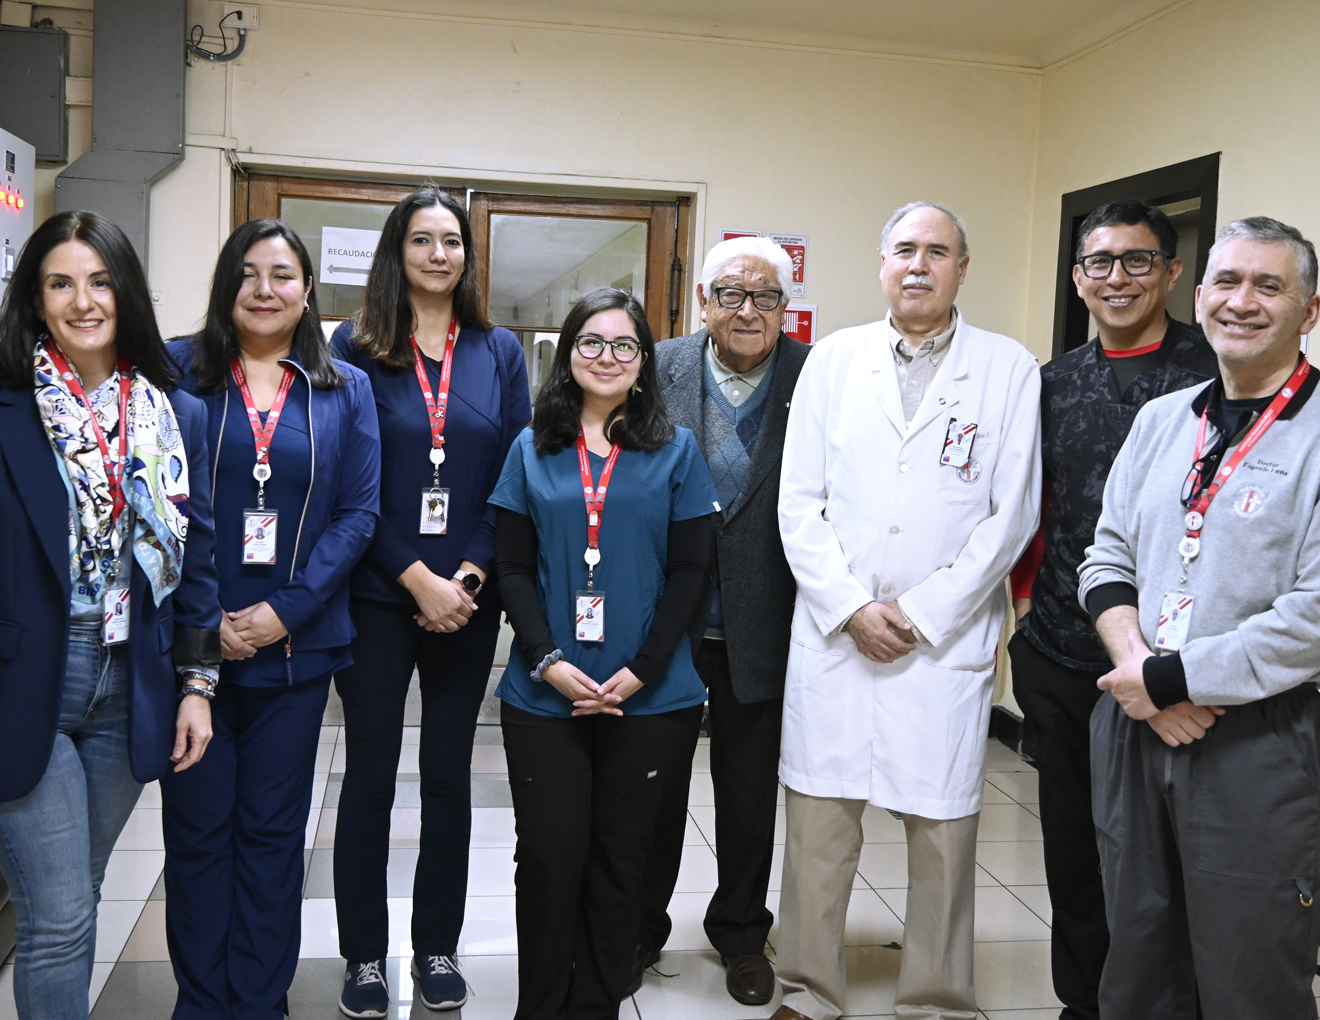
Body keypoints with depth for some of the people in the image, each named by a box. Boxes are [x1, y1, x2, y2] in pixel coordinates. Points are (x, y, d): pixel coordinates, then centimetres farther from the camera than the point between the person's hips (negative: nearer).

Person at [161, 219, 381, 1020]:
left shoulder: (345, 389, 5)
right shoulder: (178, 369, 1)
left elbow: (359, 512, 0)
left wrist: (283, 611, -11)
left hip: (296, 646, 1)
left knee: (273, 831, 11)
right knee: (197, 826, 9)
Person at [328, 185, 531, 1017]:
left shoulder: (500, 352, 7)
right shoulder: (357, 347, -1)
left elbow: (514, 476, 3)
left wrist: (467, 577, -8)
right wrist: (418, 579, -12)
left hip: (468, 597, 2)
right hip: (377, 595, -2)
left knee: (449, 774, 11)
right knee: (371, 771, 6)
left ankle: (439, 948, 25)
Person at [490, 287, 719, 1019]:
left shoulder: (675, 451, 4)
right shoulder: (532, 450, 7)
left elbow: (688, 573, -1)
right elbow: (513, 568, 3)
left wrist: (638, 673, -10)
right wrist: (548, 662, -11)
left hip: (648, 698, 0)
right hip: (544, 695, 1)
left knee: (619, 855, 9)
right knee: (548, 853, 3)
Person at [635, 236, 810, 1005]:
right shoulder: (659, 370, -3)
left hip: (760, 627, 0)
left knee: (751, 789, 16)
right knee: (654, 783, 16)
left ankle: (741, 932, 38)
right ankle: (640, 932, 36)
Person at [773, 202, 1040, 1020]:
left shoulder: (1010, 369, 3)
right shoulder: (834, 359, 8)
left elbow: (1011, 516, -2)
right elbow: (799, 502, 4)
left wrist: (920, 614, -7)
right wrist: (851, 608, -6)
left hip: (948, 640, -1)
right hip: (833, 635, 2)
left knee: (945, 831, 5)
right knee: (818, 825, 6)